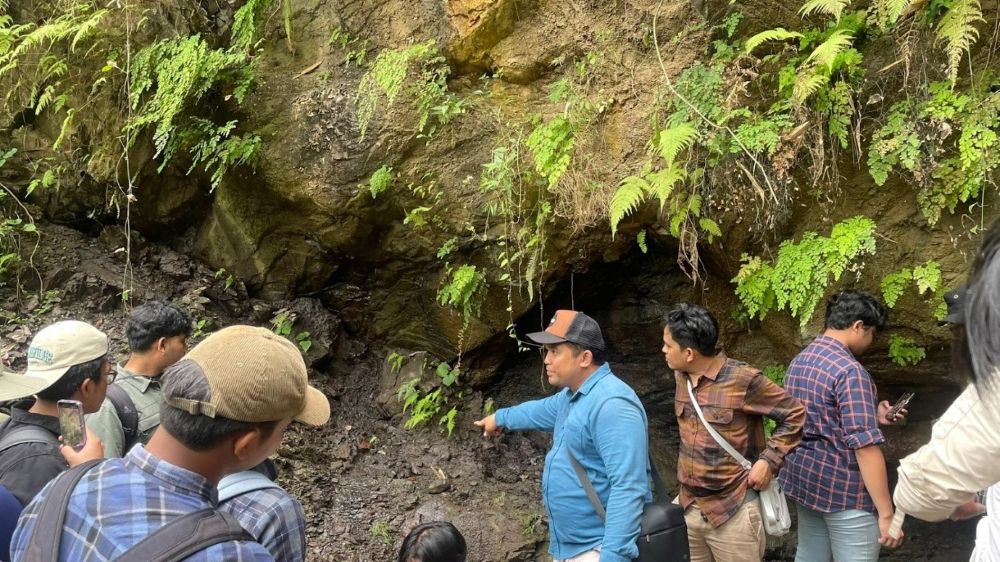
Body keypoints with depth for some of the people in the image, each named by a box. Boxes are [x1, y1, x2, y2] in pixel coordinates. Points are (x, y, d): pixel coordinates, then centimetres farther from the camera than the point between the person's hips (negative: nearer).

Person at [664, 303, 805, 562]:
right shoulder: (681, 376, 2)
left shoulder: (743, 380, -19)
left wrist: (769, 461, -15)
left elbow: (795, 415, -10)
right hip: (687, 508, 7)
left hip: (733, 512, -6)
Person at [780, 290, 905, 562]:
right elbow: (865, 445, -24)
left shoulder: (798, 362, 8)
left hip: (803, 478, 9)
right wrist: (886, 513, -22)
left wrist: (872, 416, 18)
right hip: (843, 489, -9)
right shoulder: (849, 370, -20)